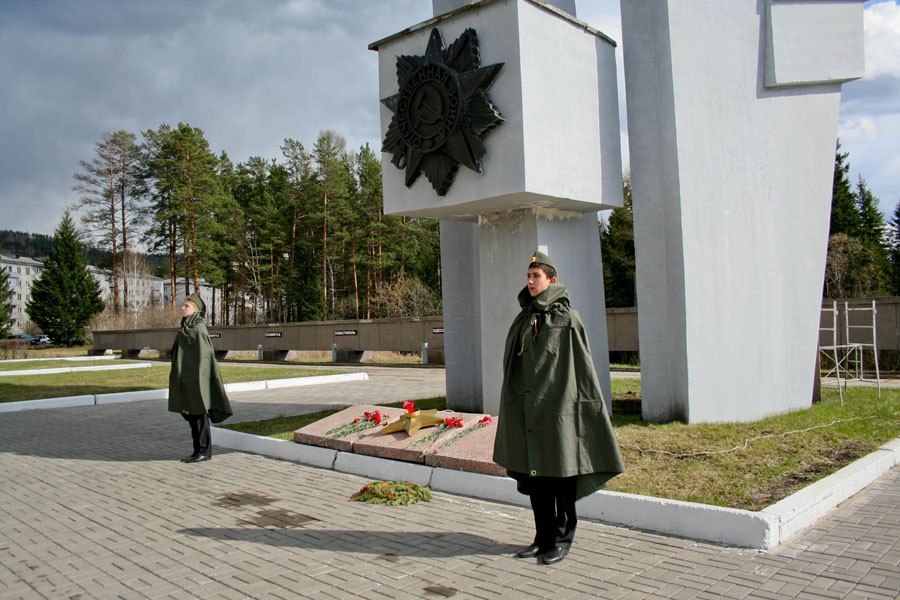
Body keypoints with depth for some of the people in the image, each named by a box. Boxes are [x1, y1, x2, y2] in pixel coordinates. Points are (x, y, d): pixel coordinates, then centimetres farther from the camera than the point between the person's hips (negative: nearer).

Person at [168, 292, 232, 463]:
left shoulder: (199, 329, -14)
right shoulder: (187, 328, 15)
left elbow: (204, 354, -17)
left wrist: (198, 380, -20)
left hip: (196, 378, -10)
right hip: (187, 378, 10)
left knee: (199, 414, -3)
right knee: (192, 415, 11)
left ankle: (205, 451, 4)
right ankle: (199, 450, 17)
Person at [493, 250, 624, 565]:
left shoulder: (568, 318, -6)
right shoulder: (523, 320, 11)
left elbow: (583, 367, -7)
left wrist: (587, 406, -9)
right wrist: (514, 406, 12)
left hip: (557, 407, -6)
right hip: (528, 409, 6)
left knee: (559, 474, 2)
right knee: (533, 474, 10)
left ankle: (561, 540, 15)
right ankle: (543, 537, 22)